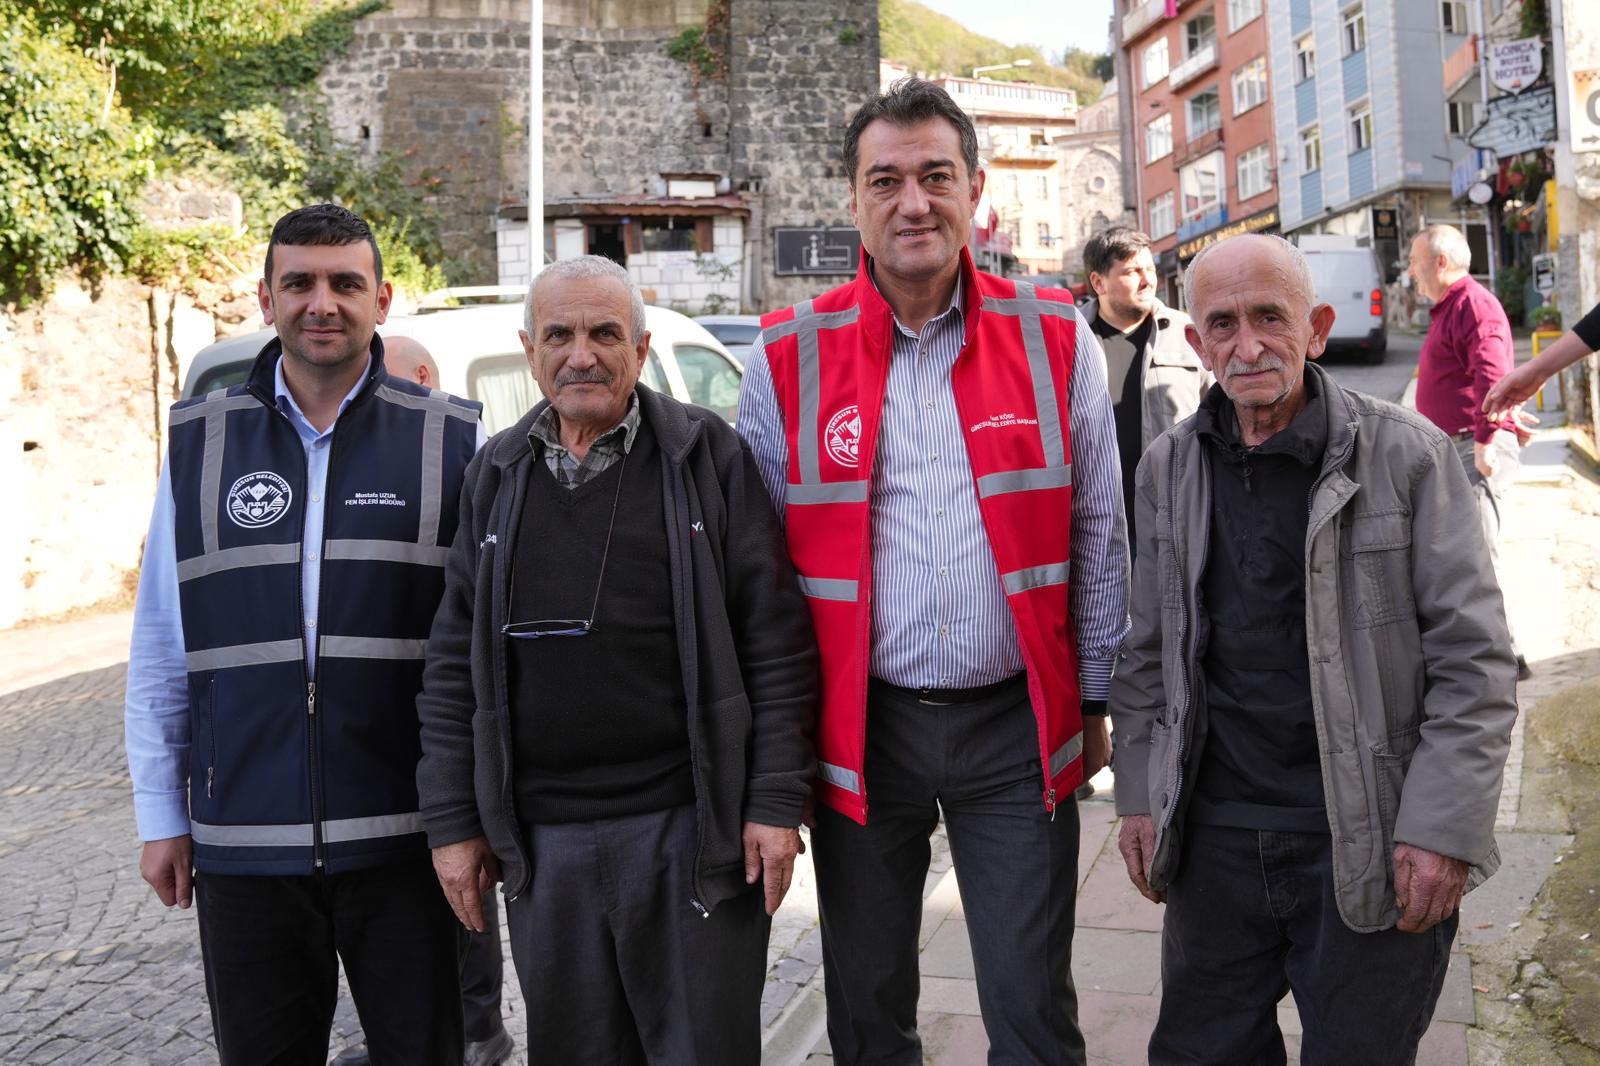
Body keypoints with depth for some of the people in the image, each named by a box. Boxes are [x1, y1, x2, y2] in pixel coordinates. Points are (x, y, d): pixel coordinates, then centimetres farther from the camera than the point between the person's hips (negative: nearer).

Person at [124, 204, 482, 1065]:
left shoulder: (453, 439, 0)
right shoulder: (198, 441, 5)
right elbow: (160, 649, 8)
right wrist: (162, 815, 7)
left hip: (404, 839, -2)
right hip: (243, 844, 2)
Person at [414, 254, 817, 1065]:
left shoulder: (709, 456, -2)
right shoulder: (495, 478, 8)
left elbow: (776, 640, -4)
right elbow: (453, 664, 9)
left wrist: (777, 800, -8)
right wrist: (452, 820, 6)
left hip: (692, 827, -3)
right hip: (540, 840, 3)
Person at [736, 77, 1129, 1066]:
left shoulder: (1055, 338, 0)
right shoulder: (789, 357, -1)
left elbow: (1097, 535, 5)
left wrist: (1094, 703, 6)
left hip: (1015, 721, 0)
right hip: (860, 723, 1)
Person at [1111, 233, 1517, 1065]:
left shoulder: (1406, 455, -7)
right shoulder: (1168, 468, 5)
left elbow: (1474, 660, -6)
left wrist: (1444, 829, -12)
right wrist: (1140, 797, 8)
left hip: (1370, 844, -3)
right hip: (1215, 833, 4)